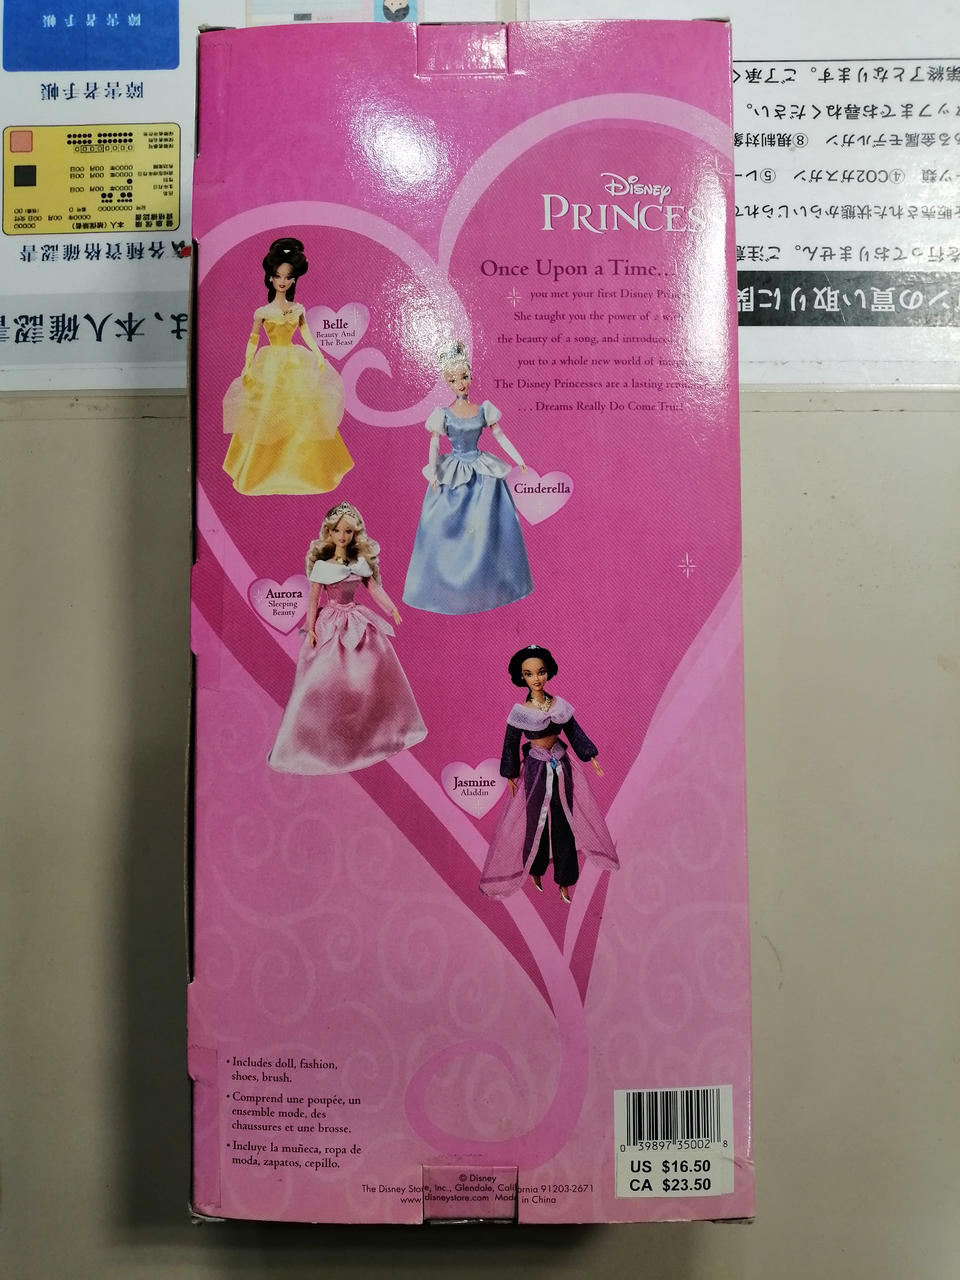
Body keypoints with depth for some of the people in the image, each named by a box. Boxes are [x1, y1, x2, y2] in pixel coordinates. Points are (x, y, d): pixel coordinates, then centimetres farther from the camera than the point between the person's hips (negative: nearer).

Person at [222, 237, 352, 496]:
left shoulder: (298, 309, 2)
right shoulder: (262, 312, -6)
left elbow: (307, 335, 12)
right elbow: (253, 341, -1)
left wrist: (319, 357, 7)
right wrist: (247, 368, -5)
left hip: (296, 367, 3)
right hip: (270, 368, -3)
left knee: (303, 418, 6)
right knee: (268, 419, 2)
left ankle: (302, 469, 23)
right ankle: (265, 469, 16)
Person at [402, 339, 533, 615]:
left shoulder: (483, 408, 1)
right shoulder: (443, 413, -5)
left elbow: (499, 435, 5)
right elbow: (434, 444, -9)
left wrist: (518, 459, 0)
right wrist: (433, 472, -21)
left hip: (484, 473, 2)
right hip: (453, 475, -2)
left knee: (490, 527, 4)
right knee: (447, 530, 0)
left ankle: (487, 583, 20)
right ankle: (448, 585, 14)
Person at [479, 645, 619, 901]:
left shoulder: (560, 705, -4)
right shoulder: (520, 711, -13)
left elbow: (574, 732, 7)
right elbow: (511, 745, -4)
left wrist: (590, 756, 6)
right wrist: (511, 775, -1)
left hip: (561, 767, 3)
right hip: (536, 770, -3)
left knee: (564, 823, 7)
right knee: (536, 822, 9)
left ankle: (563, 880, 19)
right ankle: (535, 871, 33)